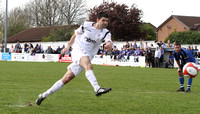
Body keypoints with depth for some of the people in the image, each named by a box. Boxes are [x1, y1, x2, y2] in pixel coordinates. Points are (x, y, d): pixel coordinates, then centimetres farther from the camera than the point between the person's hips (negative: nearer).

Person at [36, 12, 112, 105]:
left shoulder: (105, 33, 2)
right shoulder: (86, 26, 2)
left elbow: (109, 41, -21)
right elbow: (75, 35, 19)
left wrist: (109, 45, -44)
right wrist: (68, 46, 19)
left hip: (87, 56, 2)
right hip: (78, 51, -2)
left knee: (67, 78, 0)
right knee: (88, 64, -36)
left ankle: (44, 95, 10)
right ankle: (97, 89, -54)